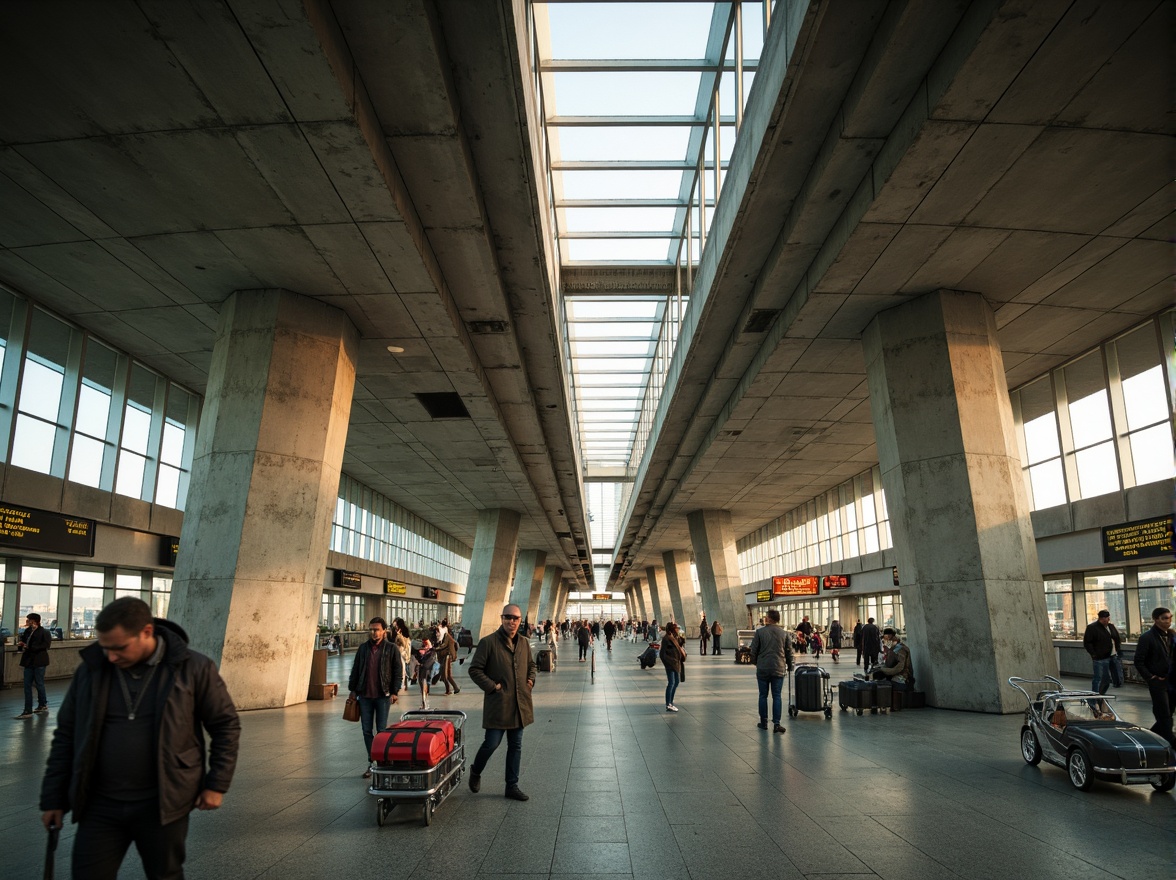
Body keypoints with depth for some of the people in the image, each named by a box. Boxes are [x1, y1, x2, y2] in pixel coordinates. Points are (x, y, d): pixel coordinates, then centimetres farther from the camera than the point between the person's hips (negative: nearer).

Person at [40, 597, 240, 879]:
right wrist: (53, 797, 8)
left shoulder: (193, 668, -11)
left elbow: (226, 725, -3)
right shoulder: (91, 669, -2)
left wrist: (216, 784, -4)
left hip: (162, 804, -2)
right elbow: (66, 735, 8)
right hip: (99, 804, 3)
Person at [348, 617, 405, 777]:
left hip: (383, 695, -4)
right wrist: (353, 689, 9)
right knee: (366, 730, 7)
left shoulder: (392, 648, -3)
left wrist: (394, 692, -8)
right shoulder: (363, 648, 8)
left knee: (382, 731, 1)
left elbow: (398, 671, -3)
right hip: (365, 695, 4)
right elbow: (355, 669, 13)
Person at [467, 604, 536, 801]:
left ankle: (512, 786, 24)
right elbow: (474, 669, -8)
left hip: (520, 704, 6)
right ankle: (476, 772, 29)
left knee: (516, 746, 12)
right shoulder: (488, 642, -10)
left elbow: (532, 664, 25)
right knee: (492, 743, -1)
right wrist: (492, 686, -13)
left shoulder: (524, 643, 9)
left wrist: (531, 679, 7)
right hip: (497, 705, -6)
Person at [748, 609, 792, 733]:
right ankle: (776, 724, -1)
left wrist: (755, 662, 16)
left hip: (762, 669, -1)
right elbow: (789, 652, 6)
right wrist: (789, 666, 20)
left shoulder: (759, 632, -6)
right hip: (779, 669, 1)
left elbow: (754, 650, -2)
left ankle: (763, 723, 15)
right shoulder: (784, 633, 1)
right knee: (777, 696, 5)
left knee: (763, 696, 9)